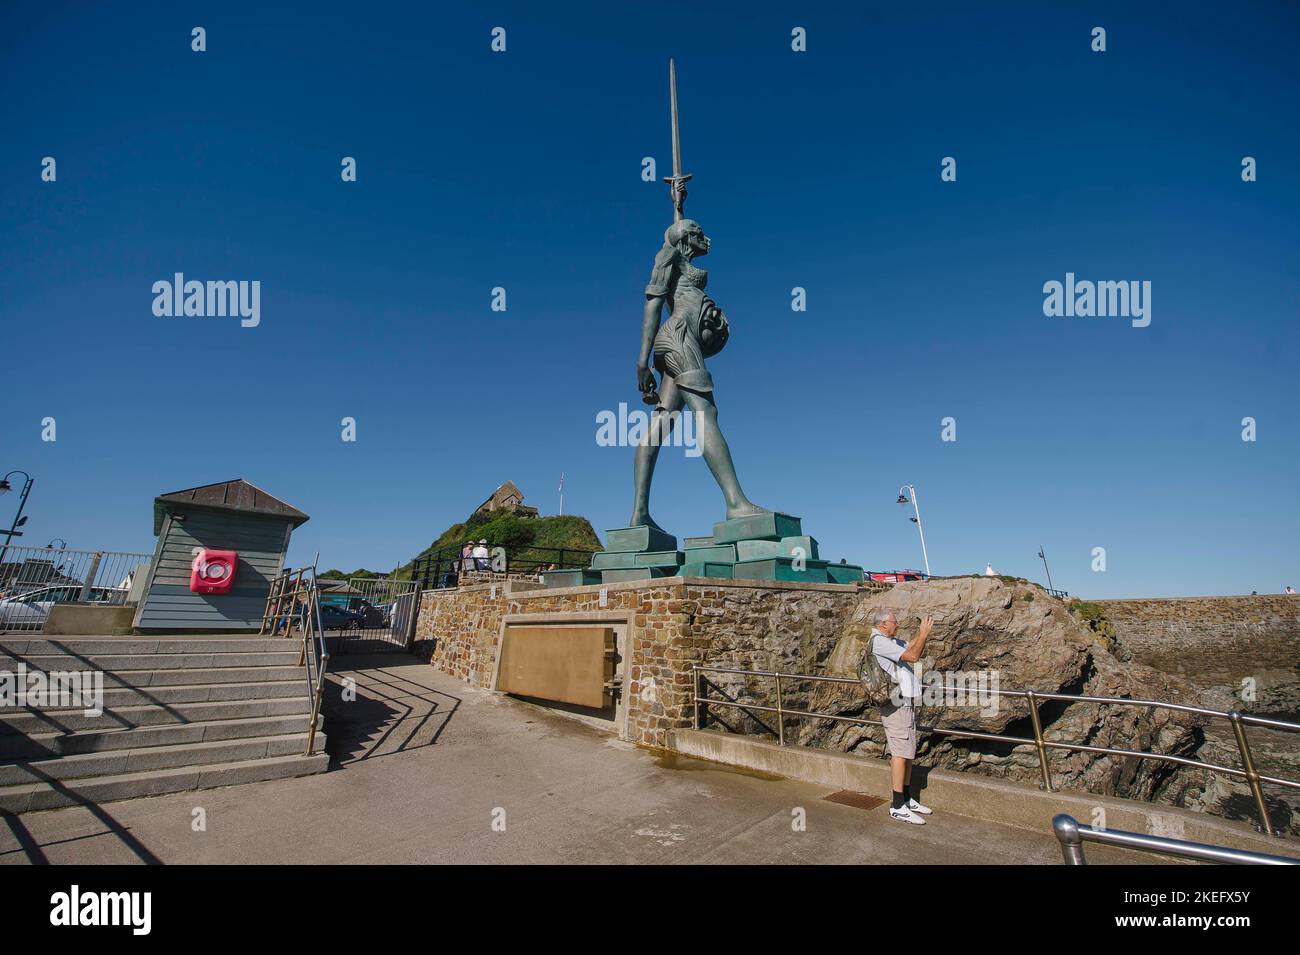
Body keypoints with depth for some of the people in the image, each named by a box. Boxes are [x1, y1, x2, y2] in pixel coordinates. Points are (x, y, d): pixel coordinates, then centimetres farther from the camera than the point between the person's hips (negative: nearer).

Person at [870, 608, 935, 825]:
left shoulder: (893, 641, 14)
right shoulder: (880, 642, -17)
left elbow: (915, 651, 22)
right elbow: (912, 656, -19)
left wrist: (922, 633, 9)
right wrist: (924, 633, -10)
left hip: (906, 701, 10)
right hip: (895, 704, -10)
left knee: (908, 752, 14)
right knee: (900, 753, -8)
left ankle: (907, 799, 22)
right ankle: (898, 807, -3)